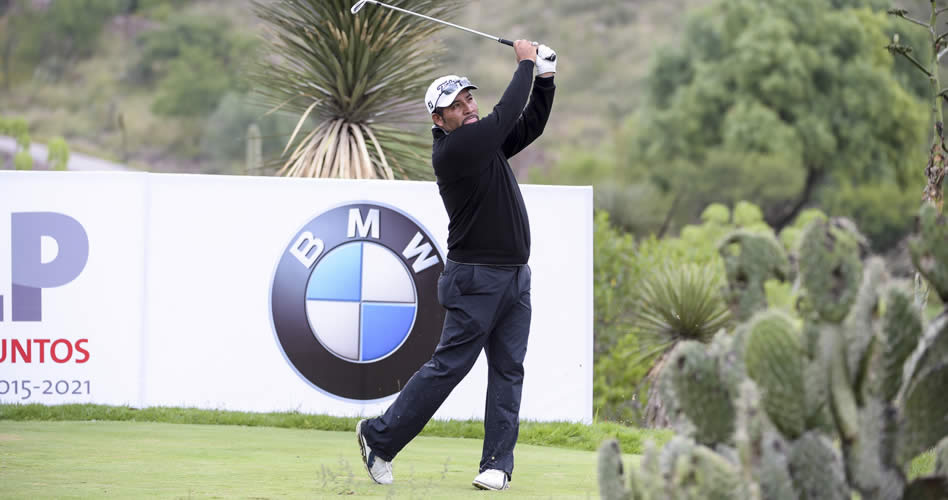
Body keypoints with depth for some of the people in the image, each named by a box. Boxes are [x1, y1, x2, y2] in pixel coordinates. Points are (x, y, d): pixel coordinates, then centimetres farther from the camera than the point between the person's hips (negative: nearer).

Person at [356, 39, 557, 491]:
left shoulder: (486, 143, 12)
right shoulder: (451, 150, -14)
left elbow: (530, 124, 17)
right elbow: (505, 116, -17)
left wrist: (545, 78, 2)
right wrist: (525, 63, -6)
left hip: (515, 278, 8)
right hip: (477, 280, -8)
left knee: (508, 370, 2)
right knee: (448, 366, -7)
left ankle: (497, 465, 2)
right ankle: (379, 438, 4)